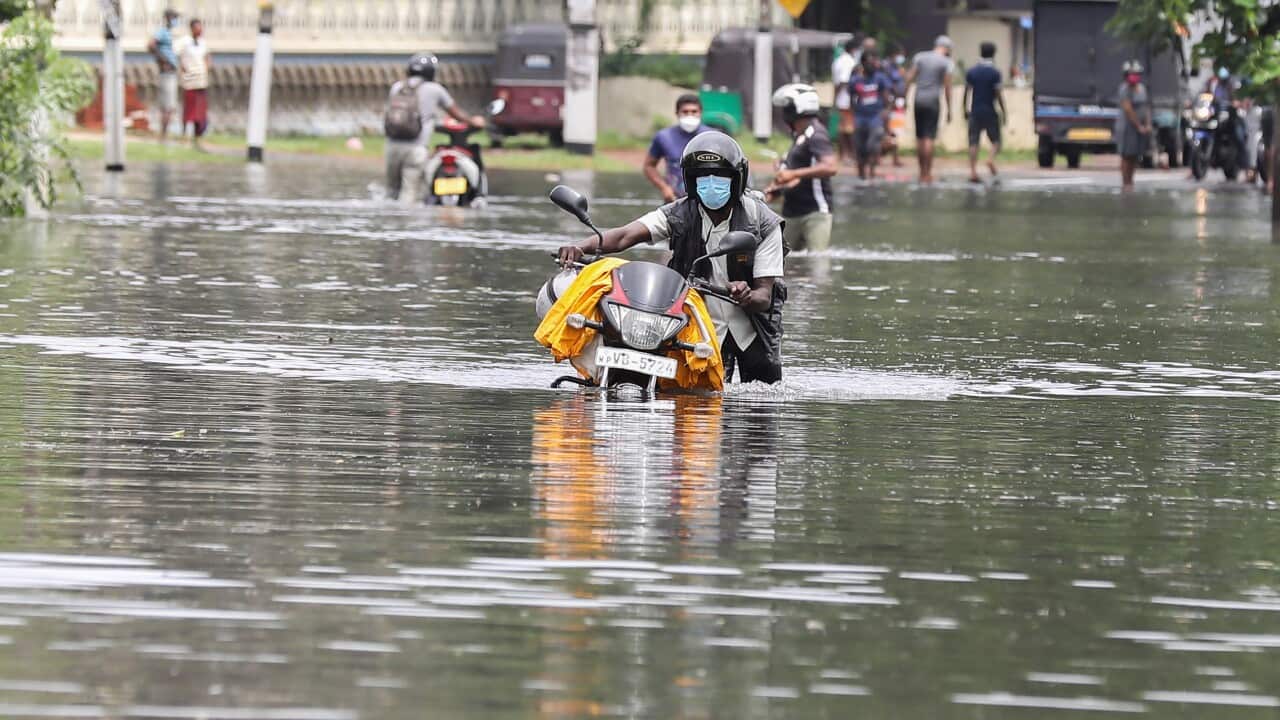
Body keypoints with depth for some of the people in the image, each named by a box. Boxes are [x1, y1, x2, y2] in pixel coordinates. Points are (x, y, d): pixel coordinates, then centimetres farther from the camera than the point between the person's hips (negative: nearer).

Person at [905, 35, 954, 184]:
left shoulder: (919, 57, 8)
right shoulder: (947, 63, -2)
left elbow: (909, 78, 3)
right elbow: (947, 87, -4)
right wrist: (949, 110, 0)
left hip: (919, 100, 4)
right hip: (933, 101, -4)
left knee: (920, 137, 11)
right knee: (929, 137, -5)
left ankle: (922, 172, 17)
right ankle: (928, 174, -8)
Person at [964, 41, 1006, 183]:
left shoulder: (971, 72, 5)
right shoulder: (994, 73, -7)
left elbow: (967, 92, 8)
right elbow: (998, 93, -8)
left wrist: (966, 110, 17)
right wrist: (1003, 112, -1)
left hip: (975, 112, 3)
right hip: (990, 111, -3)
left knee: (974, 142, 2)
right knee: (996, 140, 8)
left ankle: (973, 171, -6)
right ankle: (991, 159, -19)